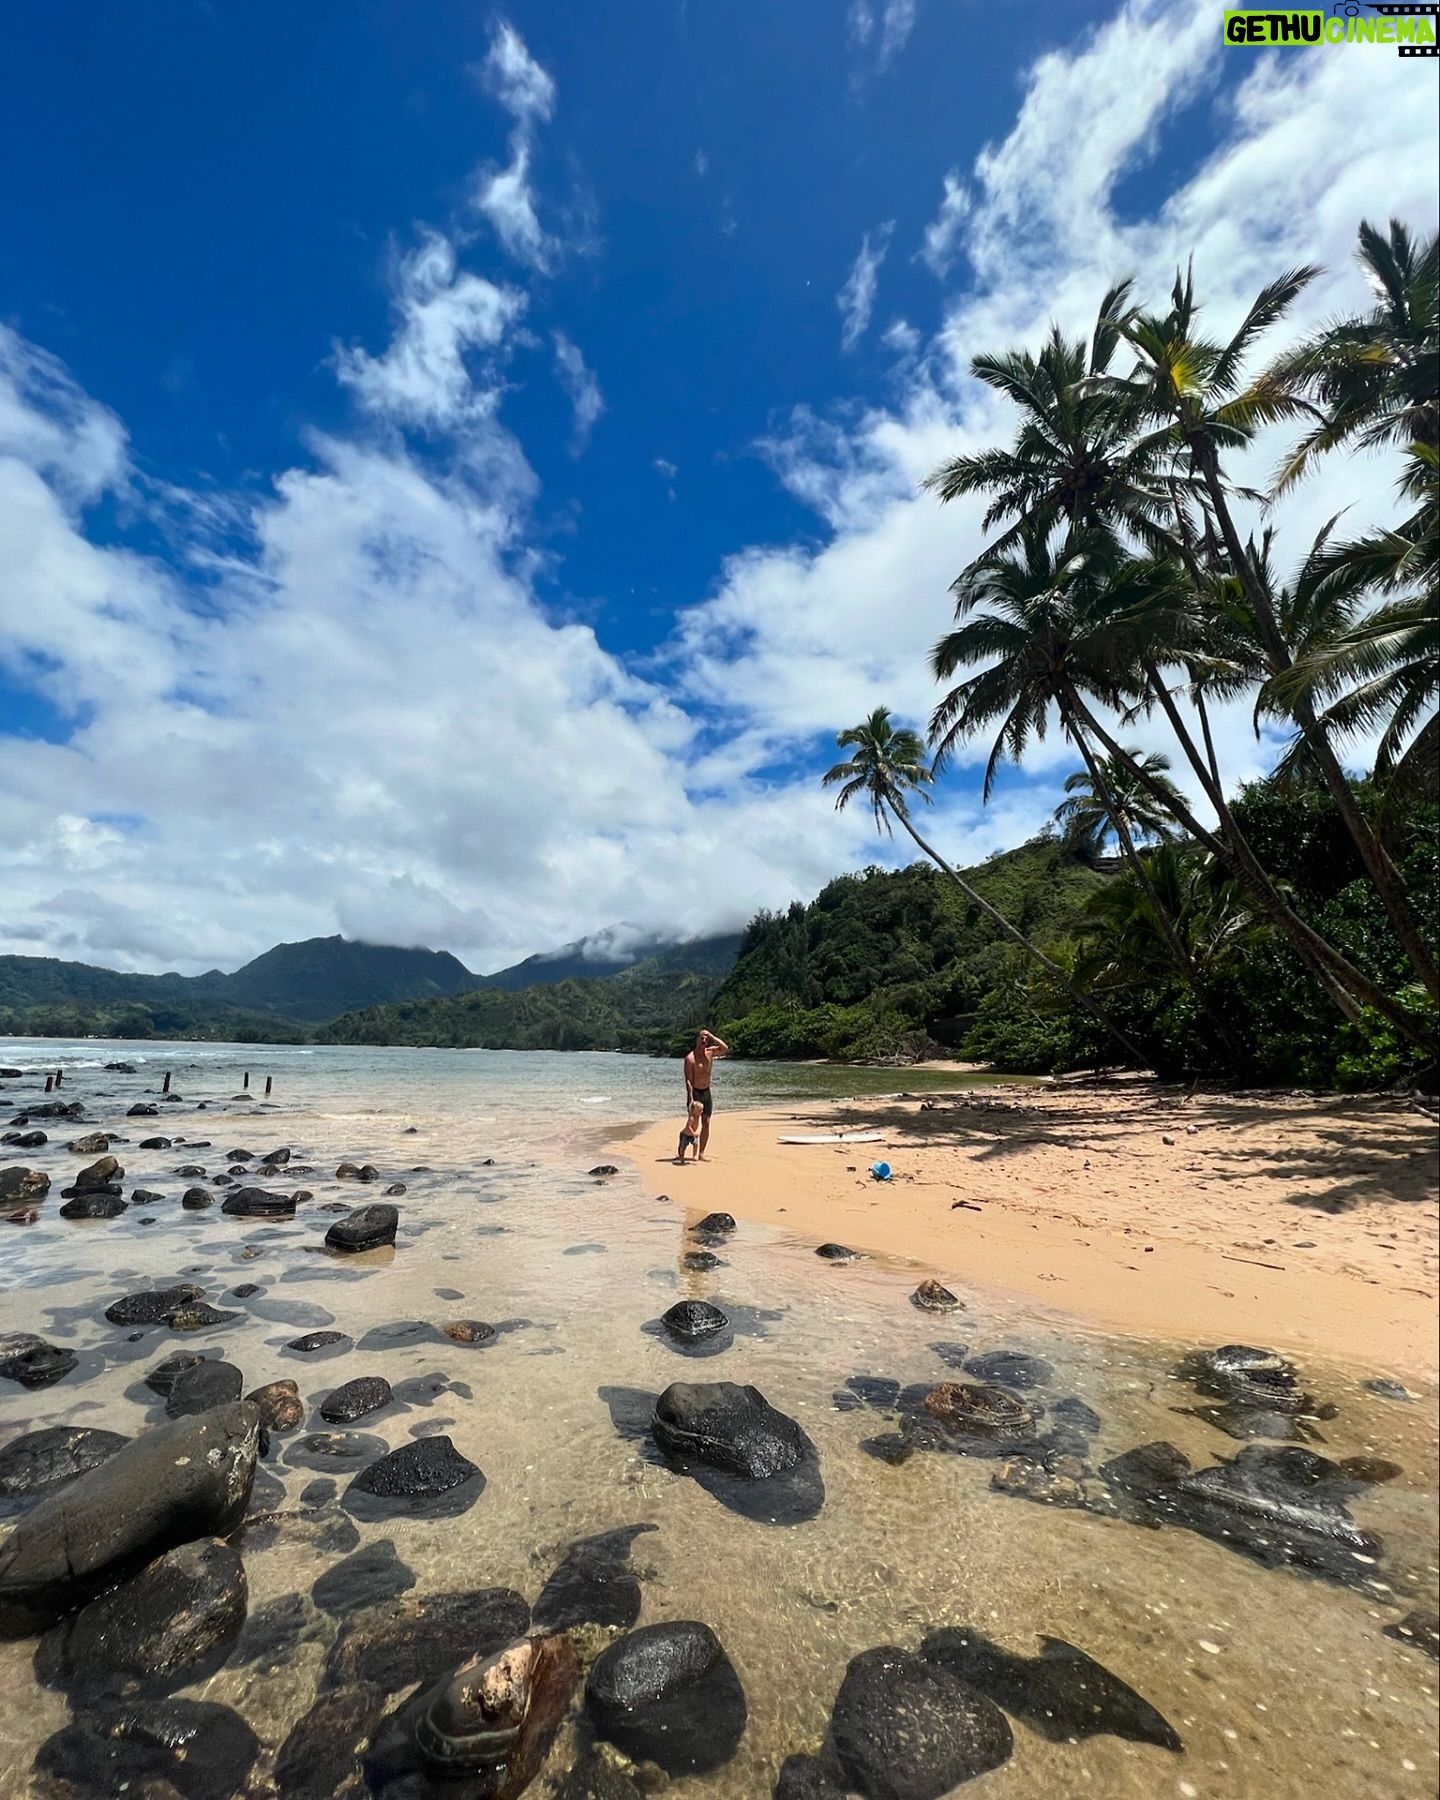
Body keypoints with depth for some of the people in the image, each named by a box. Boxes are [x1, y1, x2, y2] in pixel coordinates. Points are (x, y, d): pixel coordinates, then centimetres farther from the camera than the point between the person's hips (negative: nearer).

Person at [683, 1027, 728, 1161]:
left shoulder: (710, 1052, 4)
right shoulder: (690, 1058, -13)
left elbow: (725, 1048, -9)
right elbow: (688, 1080, -15)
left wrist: (712, 1037, -11)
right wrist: (690, 1098, -22)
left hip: (707, 1092, 6)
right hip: (695, 1092, -6)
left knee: (706, 1124, 5)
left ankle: (701, 1153, 11)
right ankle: (694, 1154, -1)